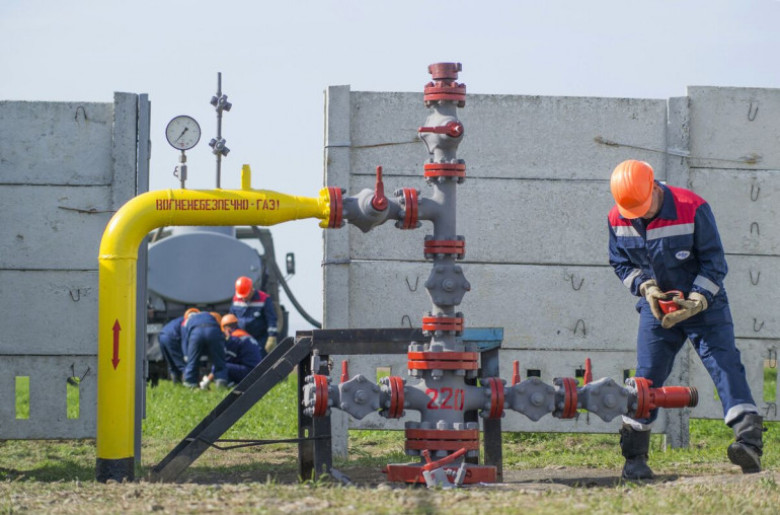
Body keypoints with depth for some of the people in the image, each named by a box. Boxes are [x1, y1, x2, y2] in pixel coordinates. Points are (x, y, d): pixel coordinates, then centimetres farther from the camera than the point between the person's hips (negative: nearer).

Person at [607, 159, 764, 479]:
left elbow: (714, 263, -13)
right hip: (656, 308, 3)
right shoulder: (617, 220, -7)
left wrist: (695, 303, -24)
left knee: (724, 366, -16)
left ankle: (750, 443, -26)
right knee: (647, 377, -1)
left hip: (705, 305, -3)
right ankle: (634, 457, 9)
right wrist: (646, 287, -13)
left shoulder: (693, 209, -19)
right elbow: (621, 263, 6)